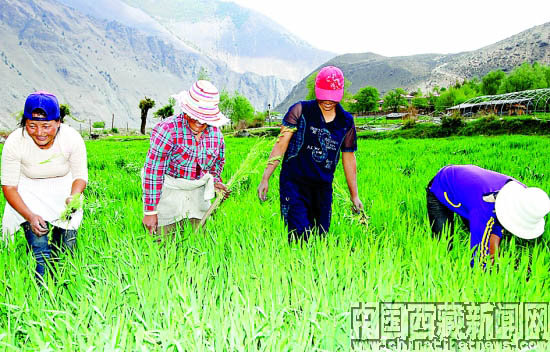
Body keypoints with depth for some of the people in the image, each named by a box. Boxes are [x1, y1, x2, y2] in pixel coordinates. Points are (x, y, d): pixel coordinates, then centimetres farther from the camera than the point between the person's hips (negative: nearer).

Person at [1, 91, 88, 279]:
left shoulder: (72, 138, -21)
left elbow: (80, 176, -7)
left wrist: (74, 196, -30)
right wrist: (30, 216, -29)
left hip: (63, 190, 2)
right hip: (30, 194, -1)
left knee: (66, 249, -1)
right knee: (40, 251, -16)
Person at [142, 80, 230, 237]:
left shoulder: (215, 131, -2)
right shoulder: (168, 130, -21)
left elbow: (219, 160, 21)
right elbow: (153, 170, -20)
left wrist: (214, 180, 6)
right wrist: (150, 211, -20)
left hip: (198, 191, 5)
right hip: (168, 191, -5)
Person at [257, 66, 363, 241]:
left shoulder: (346, 121, 9)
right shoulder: (300, 111, -1)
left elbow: (349, 158, 17)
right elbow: (281, 145, -3)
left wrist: (354, 195, 20)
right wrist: (265, 179, -10)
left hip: (324, 188, 4)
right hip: (294, 183, -4)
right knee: (299, 236, -15)